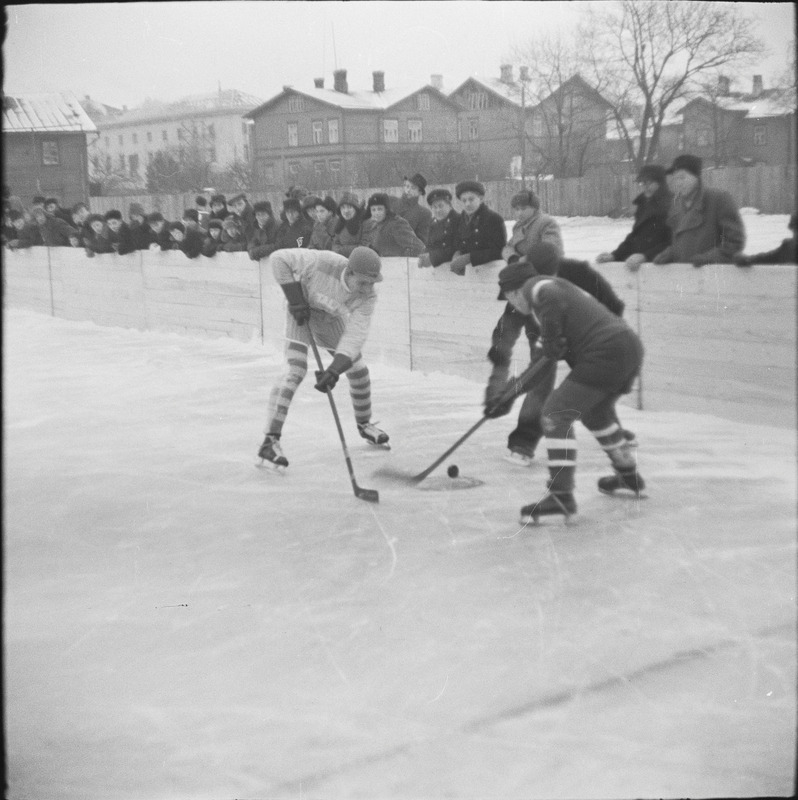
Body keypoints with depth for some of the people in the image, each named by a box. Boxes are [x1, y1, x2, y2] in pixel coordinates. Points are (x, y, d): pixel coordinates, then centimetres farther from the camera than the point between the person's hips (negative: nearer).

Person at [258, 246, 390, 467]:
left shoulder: (367, 298, -26)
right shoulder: (323, 263, -38)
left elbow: (355, 336, -32)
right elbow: (279, 258, -29)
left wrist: (334, 370, -45)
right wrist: (295, 300, -29)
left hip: (330, 319, 5)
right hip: (301, 312, -4)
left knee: (358, 370, 7)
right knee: (295, 370, -21)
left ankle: (364, 424, 35)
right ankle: (270, 441, -21)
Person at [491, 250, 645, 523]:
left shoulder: (535, 286, 4)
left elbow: (553, 299, -23)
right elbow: (542, 365, 30)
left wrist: (551, 343, -8)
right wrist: (507, 391, 30)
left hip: (606, 352, -10)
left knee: (557, 413, -8)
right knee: (595, 411, 32)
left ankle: (560, 494, -15)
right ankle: (629, 476, 45)